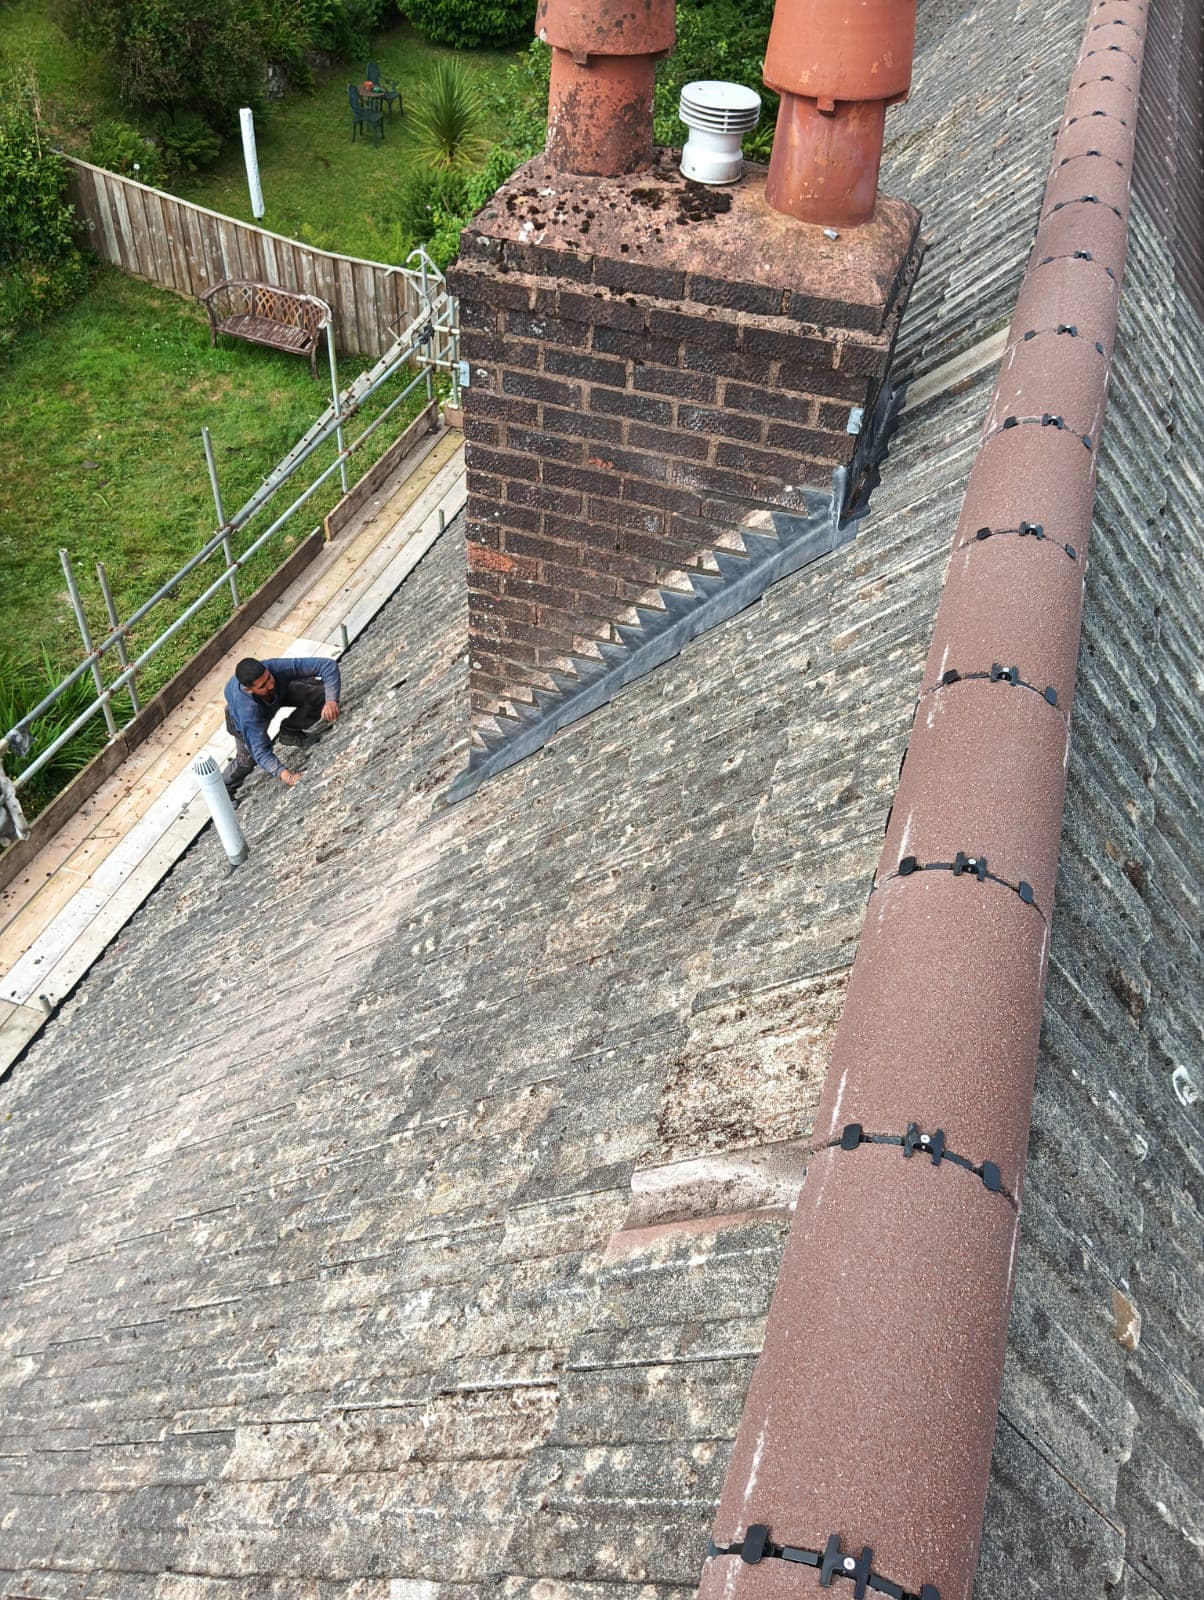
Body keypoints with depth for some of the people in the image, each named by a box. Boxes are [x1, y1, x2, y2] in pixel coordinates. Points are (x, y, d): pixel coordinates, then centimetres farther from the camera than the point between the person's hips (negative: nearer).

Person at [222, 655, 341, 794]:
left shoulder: (276, 668, -44)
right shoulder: (247, 710, -47)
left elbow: (328, 665, -43)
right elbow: (261, 751, -46)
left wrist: (331, 700, -59)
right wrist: (287, 776, -62)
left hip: (281, 691, 2)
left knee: (321, 693, -20)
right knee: (248, 758, -11)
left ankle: (290, 732, 6)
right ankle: (224, 789, 23)